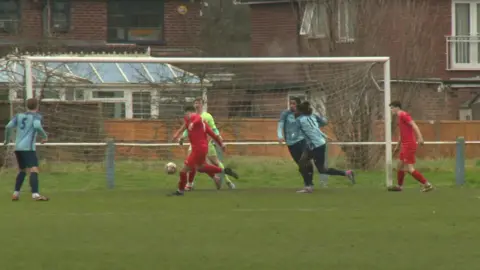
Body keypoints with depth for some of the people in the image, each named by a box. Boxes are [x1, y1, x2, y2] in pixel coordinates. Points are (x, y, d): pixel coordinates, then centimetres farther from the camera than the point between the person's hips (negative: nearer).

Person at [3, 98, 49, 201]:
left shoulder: (19, 116, 15)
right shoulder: (36, 116, 1)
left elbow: (8, 127, 6)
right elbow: (37, 126, -20)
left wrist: (7, 139, 22)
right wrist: (45, 136, -4)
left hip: (18, 147, 7)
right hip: (28, 148, -7)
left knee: (22, 170, 24)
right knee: (34, 170, -16)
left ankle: (16, 194, 17)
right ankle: (35, 194, -34)